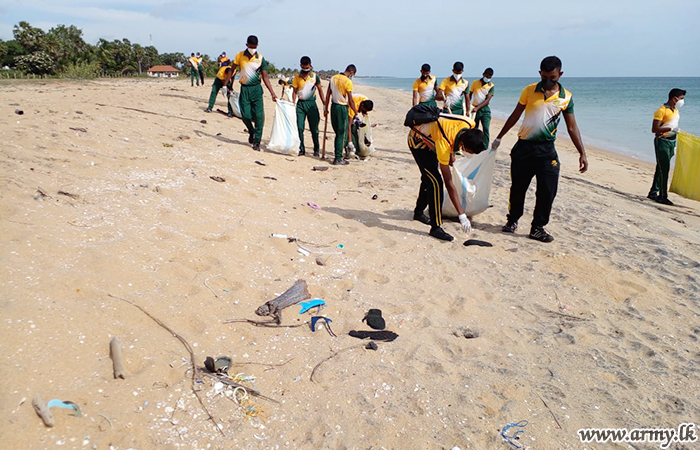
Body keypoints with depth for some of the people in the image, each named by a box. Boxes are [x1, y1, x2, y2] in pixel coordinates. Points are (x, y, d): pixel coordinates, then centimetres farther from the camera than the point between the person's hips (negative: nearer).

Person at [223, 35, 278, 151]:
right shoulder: (239, 56, 2)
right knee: (245, 115, -2)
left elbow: (265, 77, 0)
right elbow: (232, 70, 11)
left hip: (256, 89, -1)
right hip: (244, 89, 1)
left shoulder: (260, 58, 0)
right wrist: (225, 84, 8)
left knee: (259, 116, -6)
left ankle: (257, 142, 3)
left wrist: (272, 93, -7)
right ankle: (251, 132, 29)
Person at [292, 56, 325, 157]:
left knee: (314, 128, 4)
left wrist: (324, 104, 4)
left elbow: (320, 90, 8)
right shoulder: (297, 77, 4)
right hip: (300, 103, 1)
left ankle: (316, 149, 17)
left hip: (311, 103, -1)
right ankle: (301, 149, 5)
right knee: (299, 128, -4)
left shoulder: (315, 76, 3)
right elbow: (294, 92, 5)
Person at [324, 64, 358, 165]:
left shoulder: (333, 78, 7)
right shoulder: (348, 82, -14)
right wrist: (356, 113, -5)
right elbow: (350, 101, -13)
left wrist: (326, 109, 17)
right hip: (342, 108, -7)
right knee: (342, 134, 0)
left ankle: (338, 156, 20)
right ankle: (338, 159, 2)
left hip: (333, 106, 7)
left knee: (338, 133, 16)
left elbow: (328, 95, 10)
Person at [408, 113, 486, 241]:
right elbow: (449, 183, -37)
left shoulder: (470, 125, -26)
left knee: (429, 178, 19)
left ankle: (419, 212, 40)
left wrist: (451, 153, 5)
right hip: (418, 141, -8)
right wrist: (462, 216, -36)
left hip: (429, 138, 8)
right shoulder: (443, 143, -41)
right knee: (435, 181, -18)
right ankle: (436, 228, -11)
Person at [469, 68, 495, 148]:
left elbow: (487, 100, -11)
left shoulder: (491, 86, -3)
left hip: (484, 109, -2)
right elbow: (470, 95, 10)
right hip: (474, 109, 2)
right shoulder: (475, 83, 3)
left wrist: (477, 108, -22)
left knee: (486, 129, -12)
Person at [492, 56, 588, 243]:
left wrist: (582, 153, 0)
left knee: (547, 191, -3)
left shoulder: (566, 98, 2)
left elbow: (572, 127, 5)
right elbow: (515, 116, 10)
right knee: (518, 188, 7)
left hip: (547, 150, 0)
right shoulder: (529, 91, 1)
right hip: (523, 147, 0)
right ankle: (512, 220, 25)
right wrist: (499, 137, 13)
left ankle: (538, 227, 9)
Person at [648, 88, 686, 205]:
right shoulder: (662, 110, -13)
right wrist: (671, 128, -24)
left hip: (671, 142, 8)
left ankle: (653, 193, 17)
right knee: (664, 169, -9)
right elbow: (655, 129, -20)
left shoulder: (675, 110, 15)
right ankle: (663, 196, -4)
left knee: (661, 169, 11)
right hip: (662, 141, -8)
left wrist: (674, 145, 18)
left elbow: (674, 128, 20)